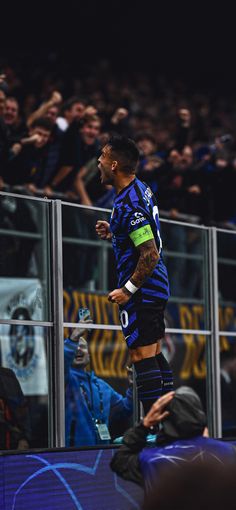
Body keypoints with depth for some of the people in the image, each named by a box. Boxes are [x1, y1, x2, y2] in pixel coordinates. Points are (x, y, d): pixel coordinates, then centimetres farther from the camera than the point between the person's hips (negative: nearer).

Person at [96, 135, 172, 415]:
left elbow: (151, 254, -24)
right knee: (155, 354, 14)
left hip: (142, 290, -10)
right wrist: (114, 232, 13)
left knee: (142, 355, -8)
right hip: (156, 288, 10)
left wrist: (128, 290, -18)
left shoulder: (128, 205, -21)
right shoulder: (142, 188, 10)